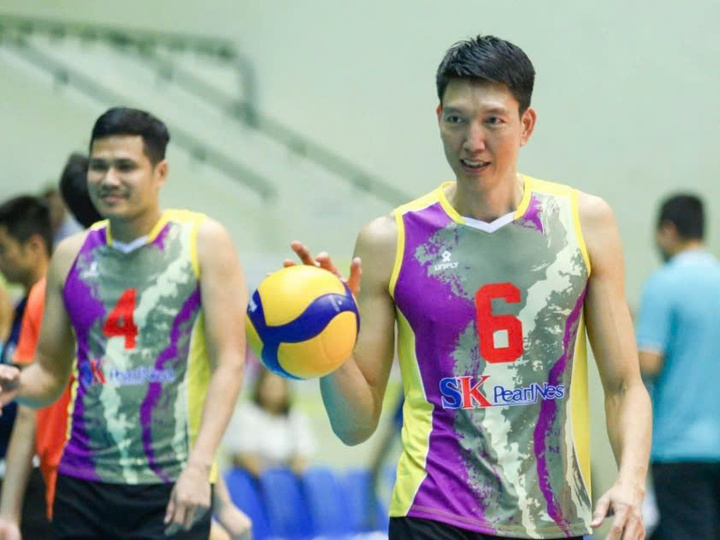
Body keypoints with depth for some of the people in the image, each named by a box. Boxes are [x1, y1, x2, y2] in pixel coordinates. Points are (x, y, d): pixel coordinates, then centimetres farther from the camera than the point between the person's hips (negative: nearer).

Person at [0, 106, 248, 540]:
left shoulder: (202, 241, -1)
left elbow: (229, 363, -6)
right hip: (82, 487, 4)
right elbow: (50, 374, 17)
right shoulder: (71, 255, 11)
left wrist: (199, 465, -17)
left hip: (170, 491, -4)